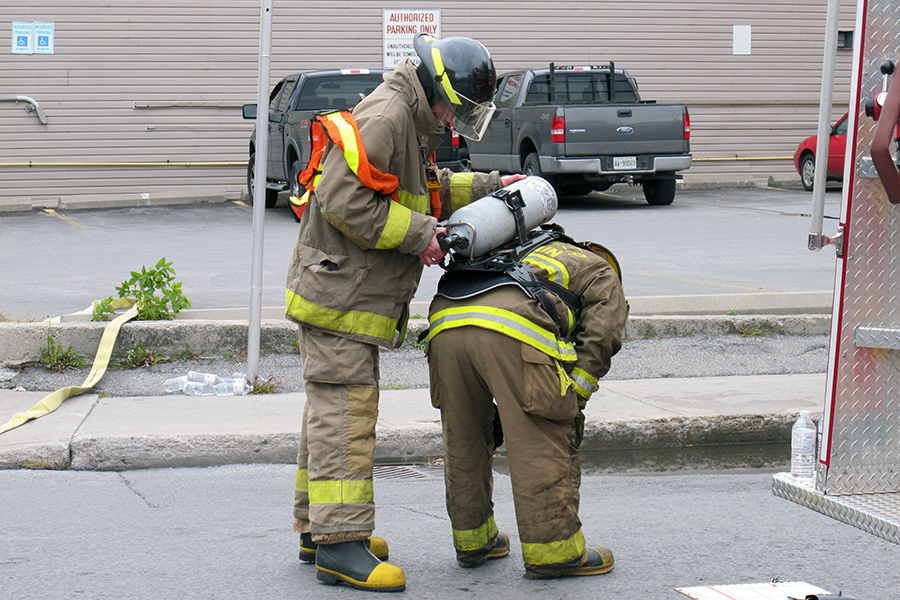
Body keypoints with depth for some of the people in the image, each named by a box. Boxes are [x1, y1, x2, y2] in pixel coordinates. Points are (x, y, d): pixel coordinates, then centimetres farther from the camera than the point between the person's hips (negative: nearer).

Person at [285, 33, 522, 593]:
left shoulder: (411, 122, 16)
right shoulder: (384, 116, -19)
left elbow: (425, 190, 31)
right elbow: (341, 200, -26)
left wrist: (486, 187, 21)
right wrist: (421, 234, -22)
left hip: (353, 293, 11)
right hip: (338, 290, -11)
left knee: (334, 409, 16)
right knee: (345, 410, -11)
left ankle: (318, 527, 25)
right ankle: (338, 541, -12)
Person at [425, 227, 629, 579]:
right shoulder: (602, 275, 31)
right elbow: (599, 340, 11)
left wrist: (493, 413, 37)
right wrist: (572, 405, 13)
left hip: (444, 323, 6)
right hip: (512, 330, -6)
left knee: (462, 442, 21)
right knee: (543, 444, 4)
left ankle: (472, 541, 33)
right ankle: (553, 551, 9)